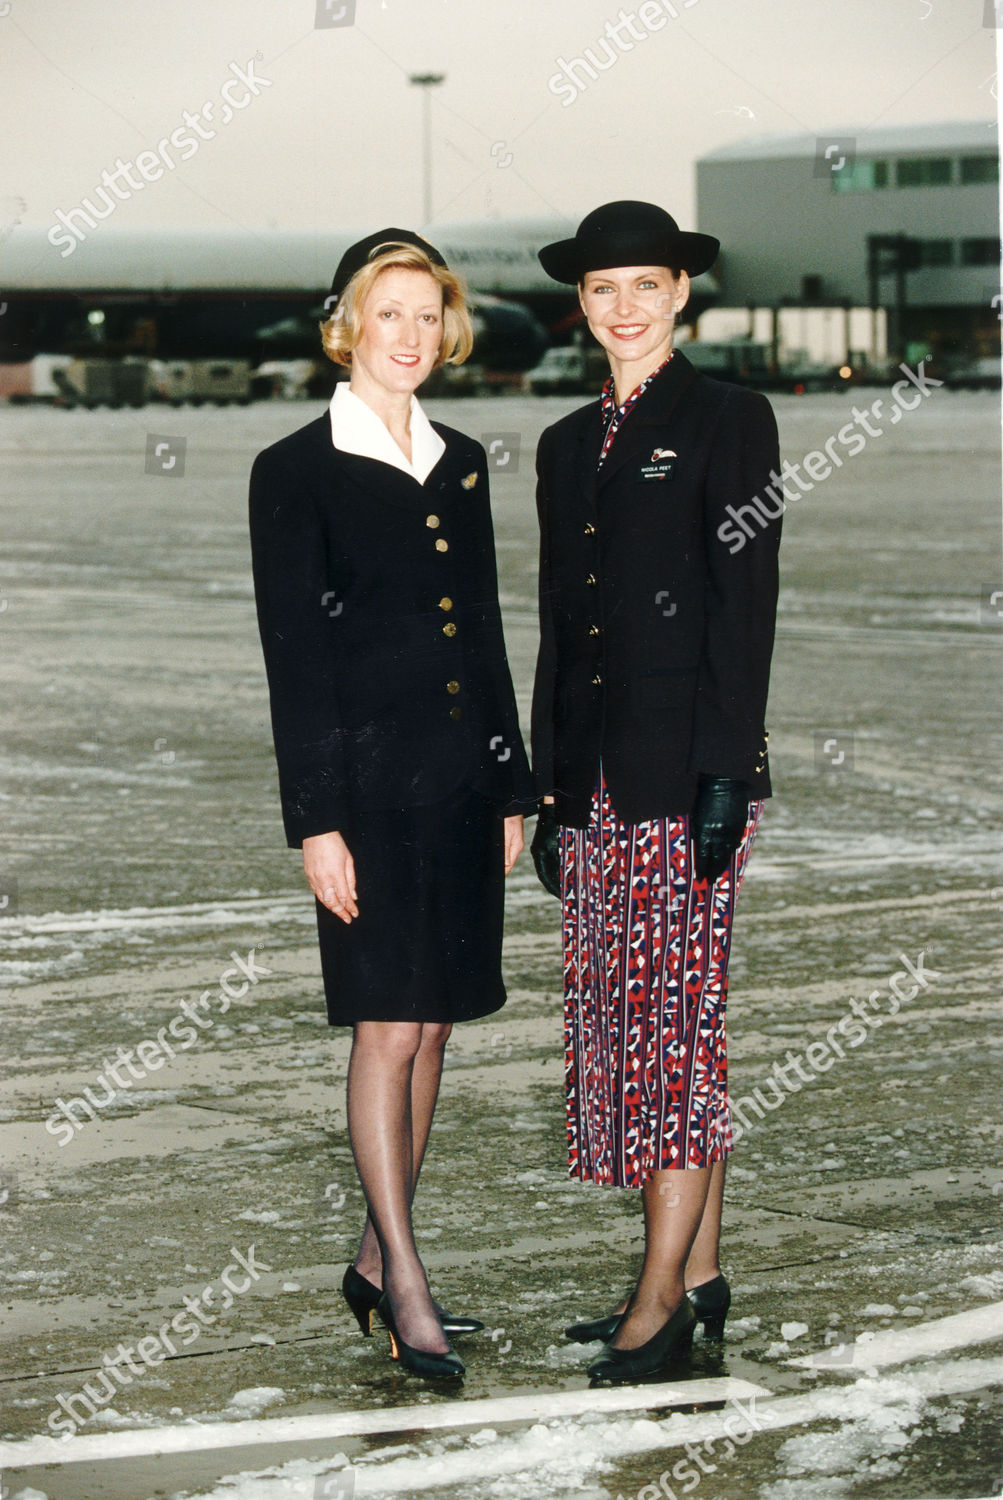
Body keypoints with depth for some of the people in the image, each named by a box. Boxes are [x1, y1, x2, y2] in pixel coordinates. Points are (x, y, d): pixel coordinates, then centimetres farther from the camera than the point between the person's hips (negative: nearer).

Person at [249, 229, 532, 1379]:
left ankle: (379, 1256, 20)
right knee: (389, 1027, -5)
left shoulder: (460, 465, 12)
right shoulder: (297, 473, -6)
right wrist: (316, 820, -13)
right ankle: (406, 1287, 0)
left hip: (461, 777, 6)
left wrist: (510, 788, 14)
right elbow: (294, 657, -9)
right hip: (368, 777, -6)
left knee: (432, 1025, 9)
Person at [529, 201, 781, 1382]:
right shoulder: (569, 444, 16)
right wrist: (549, 791, 15)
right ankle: (699, 1275, 15)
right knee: (623, 1019, 8)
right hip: (596, 780, 7)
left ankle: (661, 1294, -5)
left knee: (676, 1019, -7)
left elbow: (747, 601, -9)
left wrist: (727, 771, -15)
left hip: (686, 767, -7)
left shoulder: (726, 420, -3)